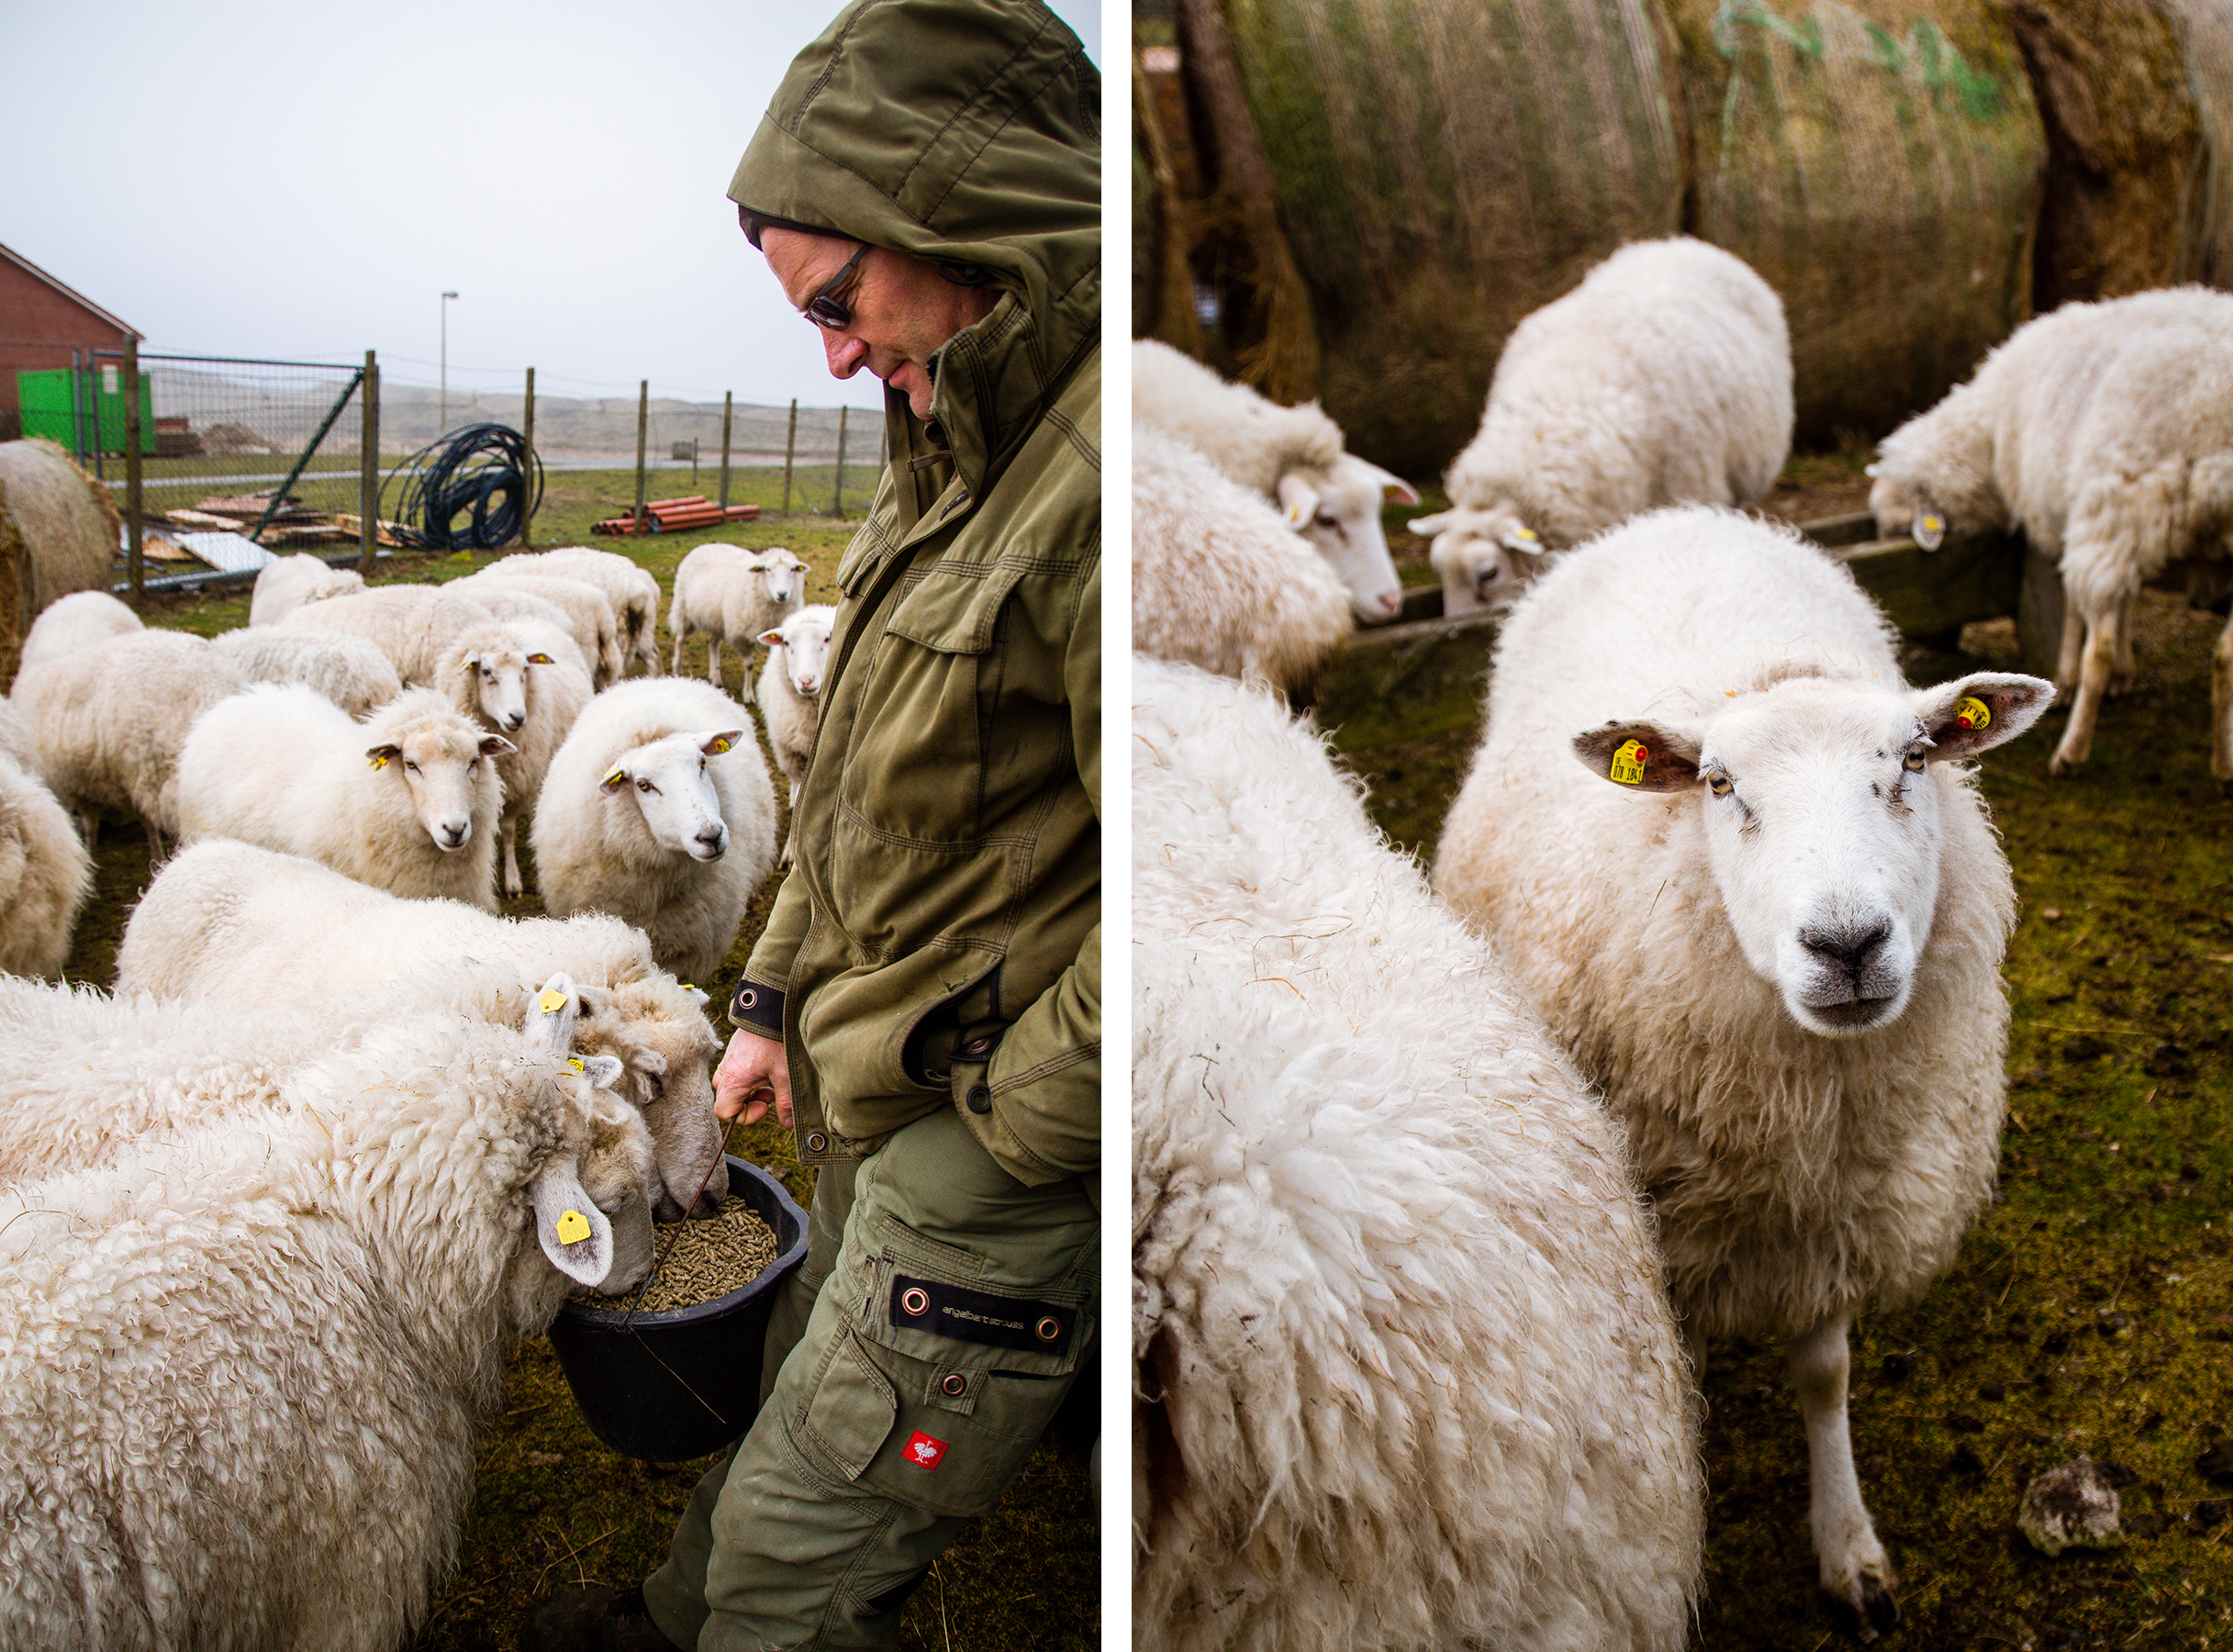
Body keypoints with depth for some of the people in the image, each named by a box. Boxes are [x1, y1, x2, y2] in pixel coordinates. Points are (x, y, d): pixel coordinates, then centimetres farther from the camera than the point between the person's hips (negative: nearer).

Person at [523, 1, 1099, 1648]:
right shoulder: (961, 449, 8)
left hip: (1002, 1162, -9)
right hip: (875, 1113, 9)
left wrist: (995, 1124, -18)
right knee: (792, 1410, 30)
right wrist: (774, 996, 15)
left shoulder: (1095, 482, -28)